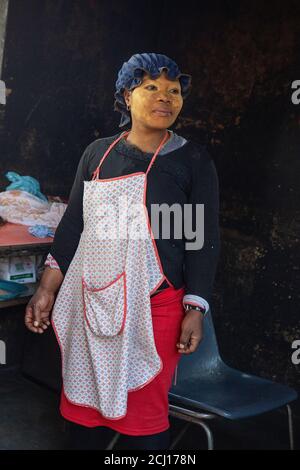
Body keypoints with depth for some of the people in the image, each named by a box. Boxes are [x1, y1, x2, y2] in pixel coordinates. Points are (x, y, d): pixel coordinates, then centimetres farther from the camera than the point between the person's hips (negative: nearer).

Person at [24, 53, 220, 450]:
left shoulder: (193, 160, -1)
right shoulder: (98, 153, 8)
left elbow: (203, 240, -3)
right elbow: (73, 225, 11)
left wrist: (195, 311, -8)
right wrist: (47, 289, 8)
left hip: (154, 307, -3)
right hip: (90, 301, 4)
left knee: (143, 411, 3)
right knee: (82, 402, 13)